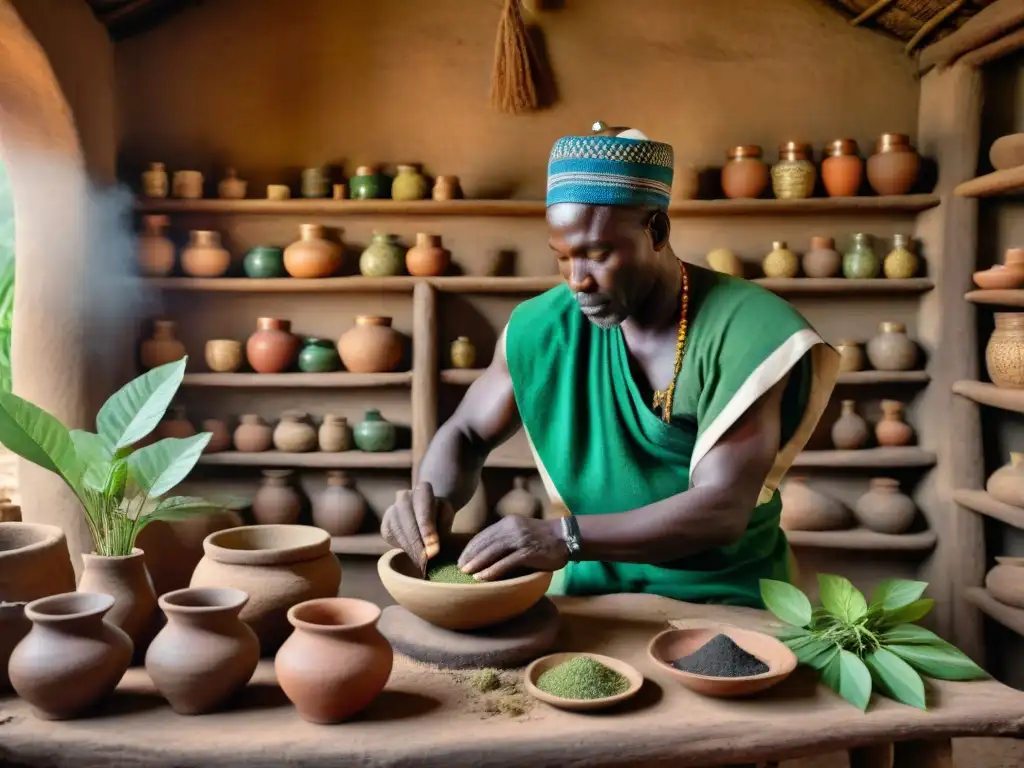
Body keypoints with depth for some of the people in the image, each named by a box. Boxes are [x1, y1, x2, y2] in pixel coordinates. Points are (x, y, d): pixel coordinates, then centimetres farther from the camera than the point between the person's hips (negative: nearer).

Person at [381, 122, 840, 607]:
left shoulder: (744, 329, -18)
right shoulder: (545, 328, -7)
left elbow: (723, 510, -25)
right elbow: (466, 432, 6)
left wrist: (564, 537, -37)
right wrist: (434, 498, -16)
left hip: (725, 597, -2)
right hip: (594, 588, 3)